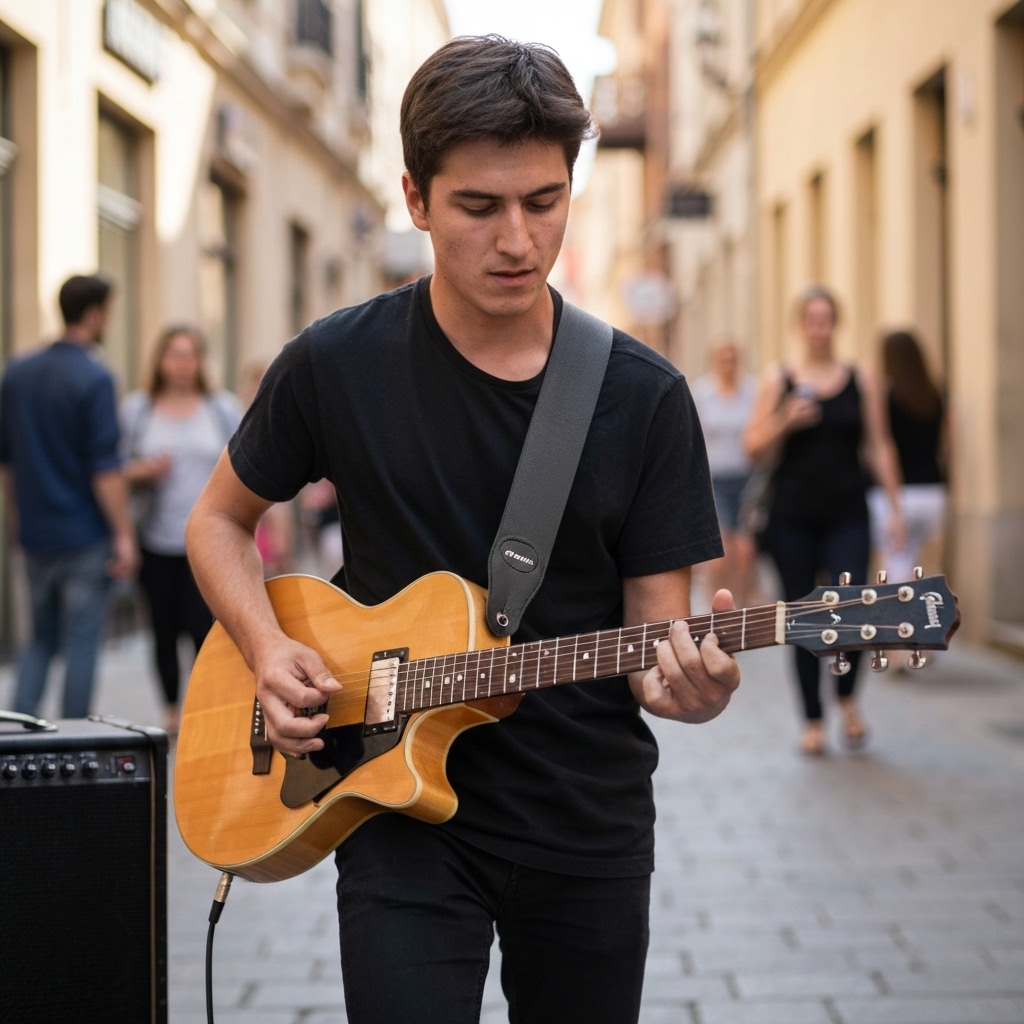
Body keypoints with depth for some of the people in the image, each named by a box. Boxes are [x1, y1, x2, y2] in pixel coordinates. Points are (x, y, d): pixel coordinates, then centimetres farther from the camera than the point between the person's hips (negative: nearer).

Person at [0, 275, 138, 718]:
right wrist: (124, 535, -13)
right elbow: (105, 469, -18)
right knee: (81, 644, 2)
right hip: (84, 535, -6)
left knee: (41, 638, 16)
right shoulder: (93, 378, -15)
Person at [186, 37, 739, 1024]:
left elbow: (652, 631, -4)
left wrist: (686, 680, -28)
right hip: (402, 814, -1)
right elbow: (219, 519, 8)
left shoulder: (644, 397, -6)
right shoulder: (337, 365, -7)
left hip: (590, 826, 2)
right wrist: (268, 651, -10)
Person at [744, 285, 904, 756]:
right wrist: (786, 421, -14)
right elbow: (754, 448, 3)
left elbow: (879, 446, 9)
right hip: (793, 517, 0)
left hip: (847, 516, 0)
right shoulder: (778, 379, 5)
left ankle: (846, 696, 11)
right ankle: (813, 721, 14)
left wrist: (895, 507, 4)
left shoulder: (862, 379, 7)